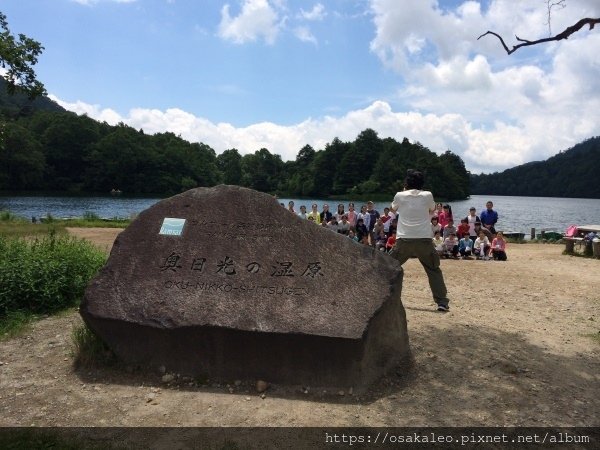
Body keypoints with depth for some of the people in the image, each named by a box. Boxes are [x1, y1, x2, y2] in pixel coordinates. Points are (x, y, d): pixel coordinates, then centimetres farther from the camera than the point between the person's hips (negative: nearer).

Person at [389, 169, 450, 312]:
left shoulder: (400, 195, 2)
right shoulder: (427, 195, 3)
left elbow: (393, 209, 23)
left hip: (404, 240, 0)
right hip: (424, 240, 0)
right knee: (434, 270, 14)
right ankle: (442, 302, 9)